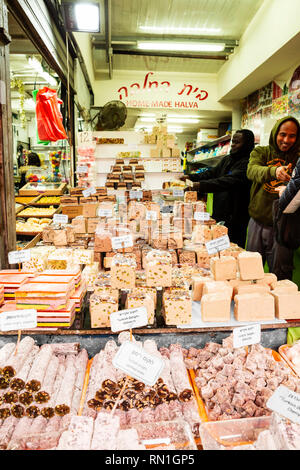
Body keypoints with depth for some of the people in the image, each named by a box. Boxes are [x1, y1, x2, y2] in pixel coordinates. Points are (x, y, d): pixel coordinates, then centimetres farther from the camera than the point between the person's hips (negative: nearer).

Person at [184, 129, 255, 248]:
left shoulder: (247, 163, -14)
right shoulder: (227, 159, 16)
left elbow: (229, 181, -27)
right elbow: (212, 172, 13)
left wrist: (201, 185, -35)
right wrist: (191, 177, -3)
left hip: (235, 217, -8)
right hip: (219, 213, 8)